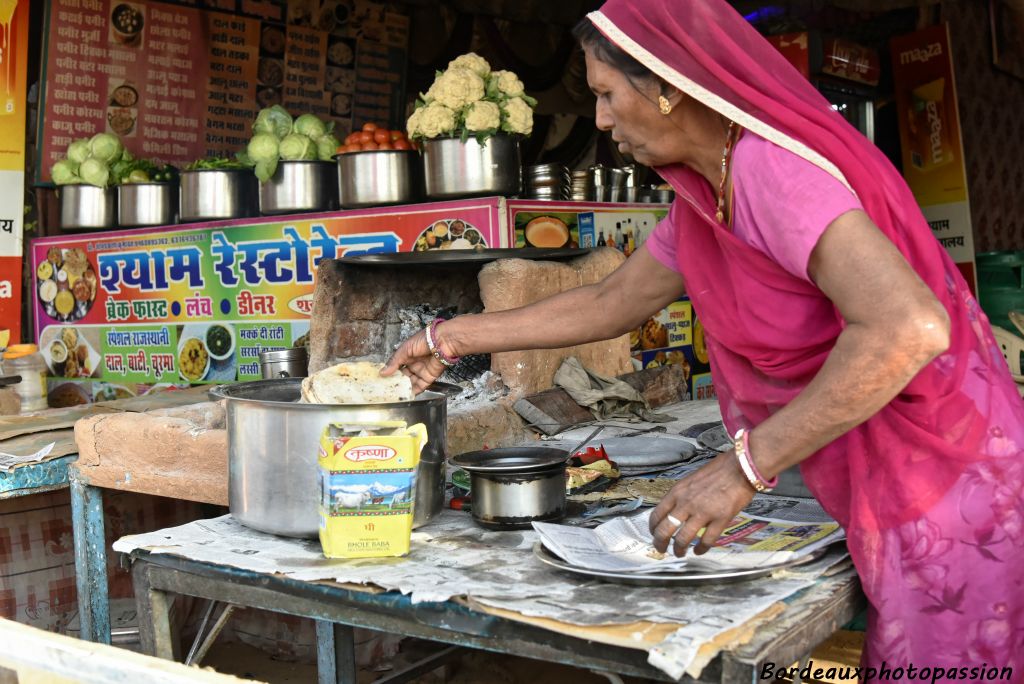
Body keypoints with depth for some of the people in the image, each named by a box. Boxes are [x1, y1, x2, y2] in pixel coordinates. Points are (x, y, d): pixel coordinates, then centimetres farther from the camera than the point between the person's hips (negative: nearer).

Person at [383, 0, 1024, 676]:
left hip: (947, 487, -8)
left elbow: (909, 327, -35)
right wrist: (451, 338, 21)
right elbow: (610, 303, 19)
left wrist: (743, 467, -30)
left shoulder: (773, 167, -22)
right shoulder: (702, 201, 7)